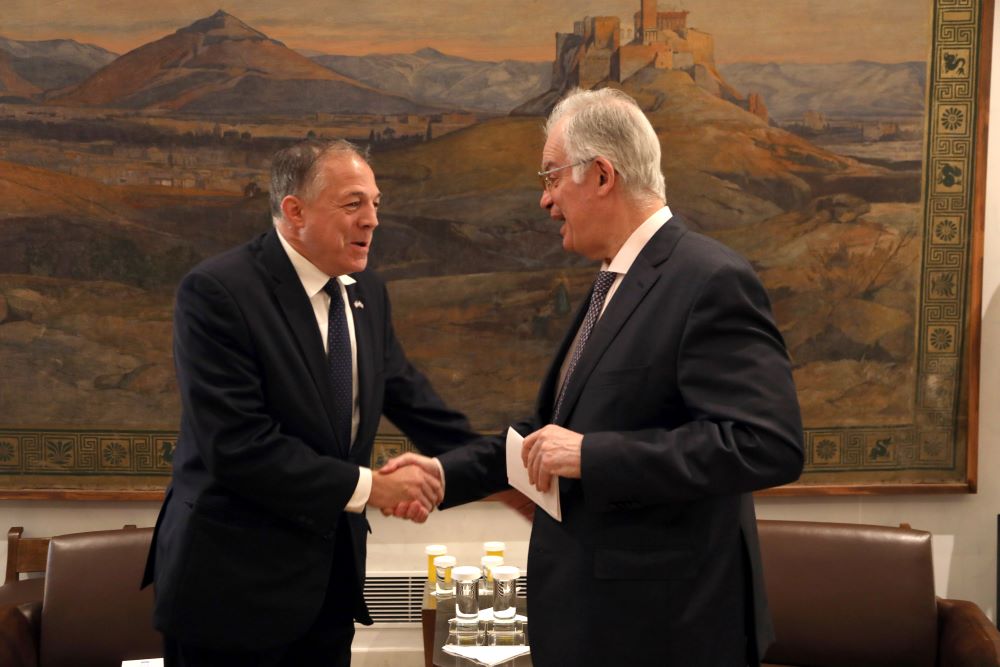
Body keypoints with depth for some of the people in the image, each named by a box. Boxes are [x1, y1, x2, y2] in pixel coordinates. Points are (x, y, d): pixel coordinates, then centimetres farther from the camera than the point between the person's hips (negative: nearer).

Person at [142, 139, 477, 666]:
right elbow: (237, 445, -23)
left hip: (332, 578, 7)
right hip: (235, 584, -7)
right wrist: (366, 486, -21)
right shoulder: (216, 291, -17)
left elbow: (412, 400, 13)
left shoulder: (366, 293, 7)